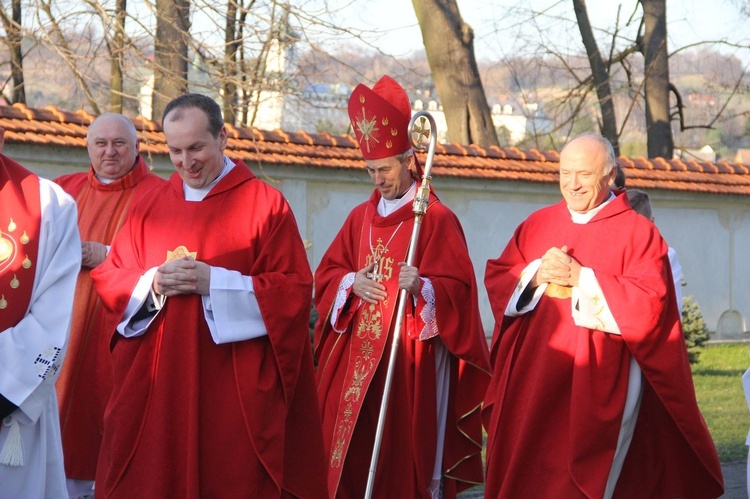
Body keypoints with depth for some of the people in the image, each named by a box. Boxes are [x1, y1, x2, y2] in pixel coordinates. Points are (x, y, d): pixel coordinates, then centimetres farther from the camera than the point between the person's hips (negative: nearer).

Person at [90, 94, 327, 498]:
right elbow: (108, 278, 12)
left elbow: (296, 289, -7)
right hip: (156, 386, 4)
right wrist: (152, 283, -9)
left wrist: (213, 282, -16)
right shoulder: (152, 204, 12)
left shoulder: (264, 204, -1)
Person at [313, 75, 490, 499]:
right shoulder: (362, 217, 13)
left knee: (404, 459, -5)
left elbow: (458, 289, -11)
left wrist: (422, 289, -30)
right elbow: (328, 272, 17)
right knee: (351, 455, 4)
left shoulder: (437, 219, -6)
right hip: (357, 356, 6)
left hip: (412, 359, -6)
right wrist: (351, 283, -5)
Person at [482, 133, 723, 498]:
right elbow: (496, 279, 9)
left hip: (597, 387, -4)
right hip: (533, 380, 4)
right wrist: (537, 274, -11)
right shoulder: (538, 224, 13)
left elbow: (648, 303, -13)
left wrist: (581, 278, -16)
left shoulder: (638, 233, -2)